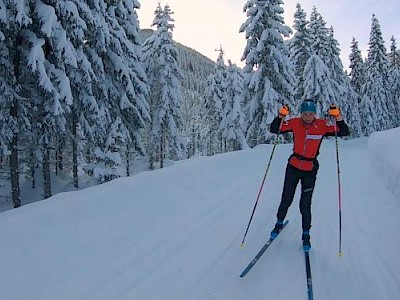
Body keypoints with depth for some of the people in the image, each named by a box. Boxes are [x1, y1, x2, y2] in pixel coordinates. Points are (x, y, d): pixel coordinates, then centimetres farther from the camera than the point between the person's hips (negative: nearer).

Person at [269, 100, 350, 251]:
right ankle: (279, 224, 35)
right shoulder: (295, 123, -8)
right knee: (286, 200, 9)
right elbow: (274, 130, -8)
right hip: (293, 167, 1)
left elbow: (344, 132, -10)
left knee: (305, 205, 0)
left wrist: (338, 118, -27)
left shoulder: (322, 125, -10)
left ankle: (306, 234, 21)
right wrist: (280, 116, -25)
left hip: (310, 170, -1)